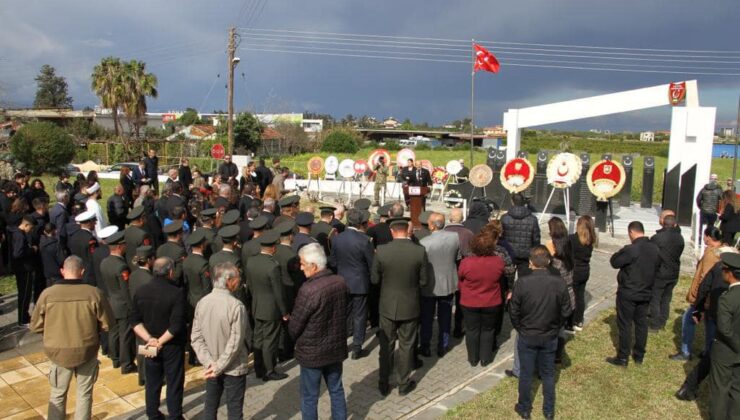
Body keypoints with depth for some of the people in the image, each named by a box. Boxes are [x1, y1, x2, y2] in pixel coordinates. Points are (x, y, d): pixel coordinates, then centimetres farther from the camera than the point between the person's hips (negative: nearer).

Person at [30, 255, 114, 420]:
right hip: (87, 351, -1)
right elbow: (106, 324, -8)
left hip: (58, 352, 1)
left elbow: (35, 326, -2)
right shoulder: (93, 293, -16)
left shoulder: (47, 294, -13)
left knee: (58, 394, 21)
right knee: (84, 394, 18)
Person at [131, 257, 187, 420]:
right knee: (174, 383, 10)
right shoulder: (176, 293, -19)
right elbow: (176, 325, -23)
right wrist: (160, 341, -13)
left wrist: (149, 339, -7)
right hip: (172, 345, -5)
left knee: (152, 382, 18)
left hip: (151, 346, 5)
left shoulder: (141, 292, -2)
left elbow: (135, 321, -2)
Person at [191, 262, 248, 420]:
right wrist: (218, 366, -12)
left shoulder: (202, 302, -6)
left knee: (210, 406, 21)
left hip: (212, 367, 6)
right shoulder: (236, 306, -24)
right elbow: (235, 343, -23)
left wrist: (210, 362, -7)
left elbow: (196, 337, -5)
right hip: (233, 368, -5)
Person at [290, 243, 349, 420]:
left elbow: (294, 326, -16)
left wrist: (298, 340, 5)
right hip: (336, 347, 6)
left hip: (312, 352, -6)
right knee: (337, 391, 21)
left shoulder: (308, 290, -27)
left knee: (309, 398, 12)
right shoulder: (341, 282, -8)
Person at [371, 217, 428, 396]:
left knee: (386, 346, 15)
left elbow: (374, 279, -6)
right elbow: (423, 281, -6)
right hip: (410, 306, 0)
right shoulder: (420, 251, -14)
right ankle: (404, 384, 27)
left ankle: (384, 385, 26)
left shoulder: (381, 251, -15)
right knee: (406, 346, 15)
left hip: (387, 306, 0)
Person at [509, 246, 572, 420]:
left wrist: (521, 329, 7)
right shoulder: (559, 283, -15)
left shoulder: (522, 282, -21)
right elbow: (566, 311, -5)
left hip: (527, 337, -2)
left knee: (526, 373, 14)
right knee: (548, 374, 19)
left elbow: (514, 312, -12)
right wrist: (555, 327, 12)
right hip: (550, 337, 2)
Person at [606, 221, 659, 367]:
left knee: (625, 324, 3)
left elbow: (614, 262, -12)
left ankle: (623, 358, 10)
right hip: (646, 293, 7)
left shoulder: (630, 249, -24)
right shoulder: (655, 249, 0)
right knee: (641, 323, 15)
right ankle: (639, 356, 25)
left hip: (627, 293, -6)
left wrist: (622, 252, 1)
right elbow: (656, 268, 12)